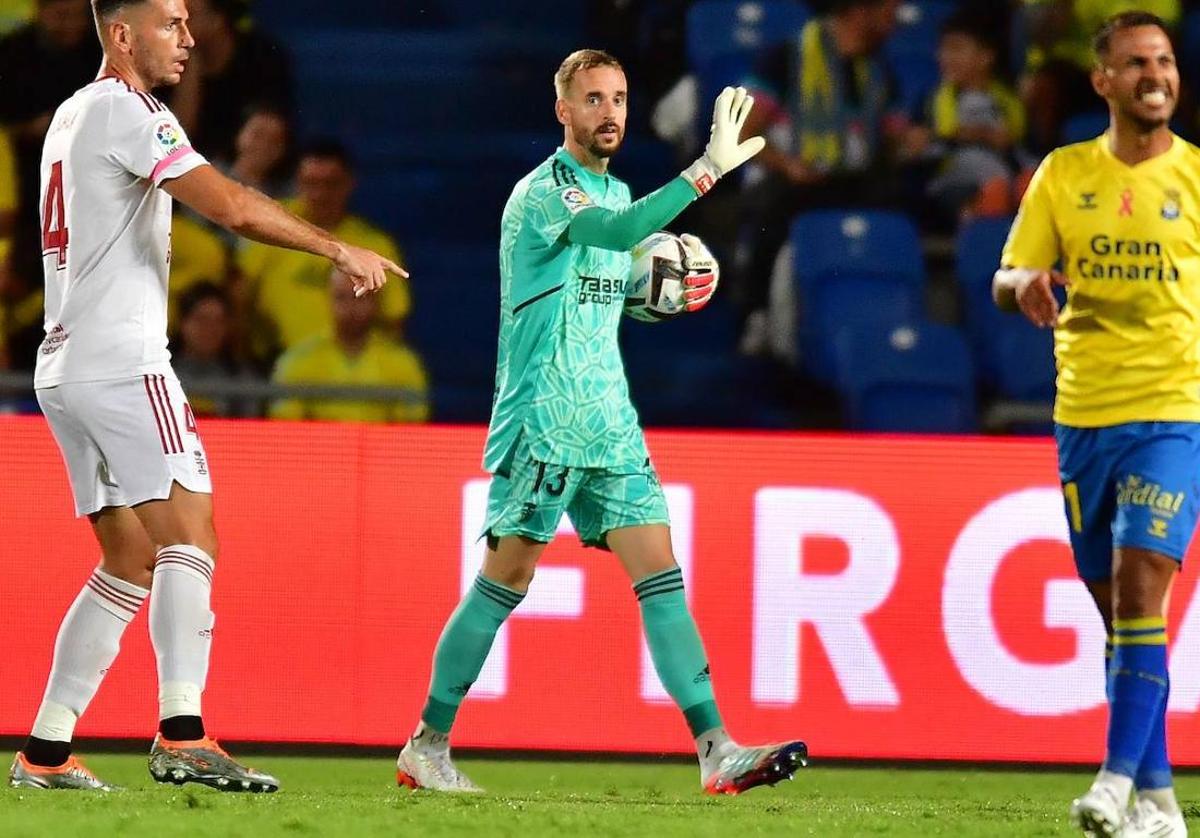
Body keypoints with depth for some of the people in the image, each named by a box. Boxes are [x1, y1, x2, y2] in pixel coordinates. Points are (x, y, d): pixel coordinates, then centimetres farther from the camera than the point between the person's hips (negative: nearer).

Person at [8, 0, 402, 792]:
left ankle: (45, 751, 8)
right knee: (188, 540, -14)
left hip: (66, 368, 9)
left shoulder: (72, 116, 20)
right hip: (121, 363, -9)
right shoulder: (124, 110, -9)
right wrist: (340, 250, -12)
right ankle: (182, 735, -27)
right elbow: (232, 206, -19)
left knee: (131, 564, 11)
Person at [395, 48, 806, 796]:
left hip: (609, 425, 7)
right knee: (505, 582, -2)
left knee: (660, 573, -3)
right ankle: (428, 747, 10)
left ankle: (716, 749, -10)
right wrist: (707, 170, -39)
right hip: (540, 425, -7)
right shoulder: (542, 192, -11)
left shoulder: (615, 191, 16)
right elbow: (617, 231, -32)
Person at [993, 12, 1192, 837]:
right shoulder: (1064, 174, 7)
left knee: (1139, 588, -18)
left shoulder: (1196, 174, 1)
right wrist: (1025, 285, -15)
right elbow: (1006, 278, 8)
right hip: (1082, 413, 3)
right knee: (1114, 607, 7)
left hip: (1174, 410, -3)